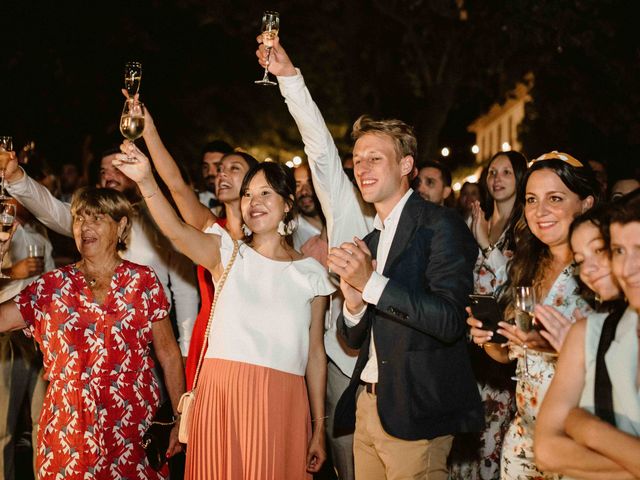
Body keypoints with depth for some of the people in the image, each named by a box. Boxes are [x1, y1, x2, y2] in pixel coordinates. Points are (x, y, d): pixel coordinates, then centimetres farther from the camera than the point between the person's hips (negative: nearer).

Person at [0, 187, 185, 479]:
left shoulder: (143, 281, 2)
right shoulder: (53, 287, 5)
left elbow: (168, 354, 4)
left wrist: (181, 419, 0)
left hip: (132, 431, -1)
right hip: (69, 431, 1)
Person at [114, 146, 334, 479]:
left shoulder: (311, 274, 7)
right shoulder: (227, 254, 5)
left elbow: (315, 354, 8)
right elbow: (175, 229, -15)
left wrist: (319, 429, 8)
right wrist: (146, 180, -32)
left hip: (280, 403, 0)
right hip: (221, 393, 0)